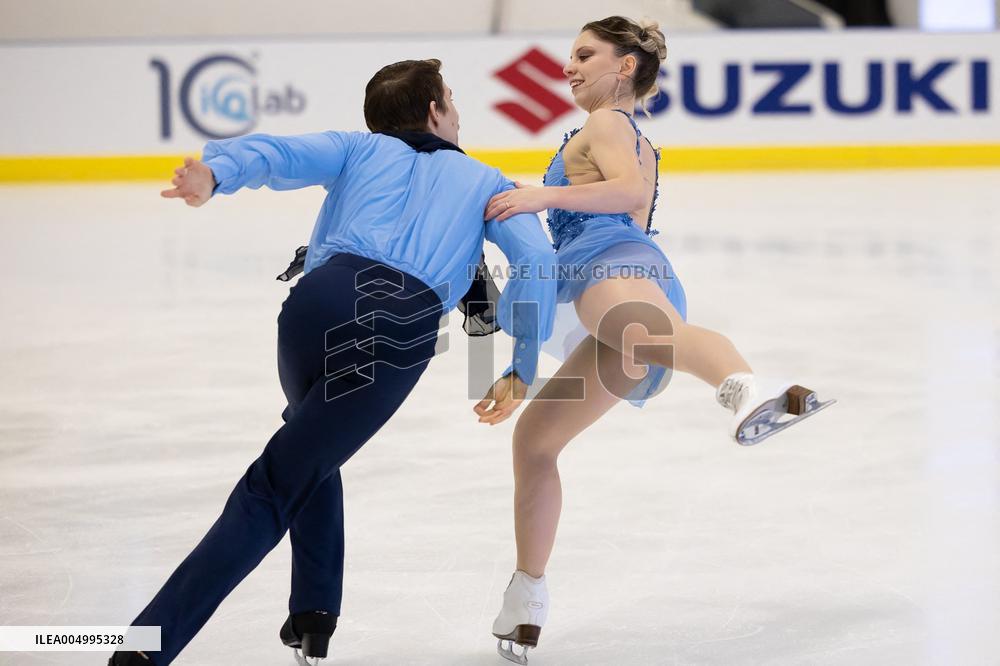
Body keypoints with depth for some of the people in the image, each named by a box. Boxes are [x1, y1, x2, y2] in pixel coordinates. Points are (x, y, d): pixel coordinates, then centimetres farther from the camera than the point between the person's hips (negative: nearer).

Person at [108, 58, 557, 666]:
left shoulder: (359, 149, 29)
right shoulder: (484, 183, 30)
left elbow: (278, 154, 7)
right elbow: (538, 261, 12)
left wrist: (215, 176, -13)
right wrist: (523, 369, 19)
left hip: (326, 293, 2)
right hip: (405, 327, -2)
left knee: (314, 448, 31)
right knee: (275, 488, -1)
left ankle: (313, 614, 19)